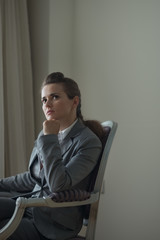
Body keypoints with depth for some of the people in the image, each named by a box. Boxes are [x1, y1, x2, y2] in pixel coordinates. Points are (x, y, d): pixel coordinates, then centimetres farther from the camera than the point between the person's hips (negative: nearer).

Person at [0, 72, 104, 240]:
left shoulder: (89, 142, -14)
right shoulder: (47, 134, 8)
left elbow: (58, 184, -25)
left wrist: (50, 139, -20)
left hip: (56, 223, -7)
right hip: (31, 204, 7)